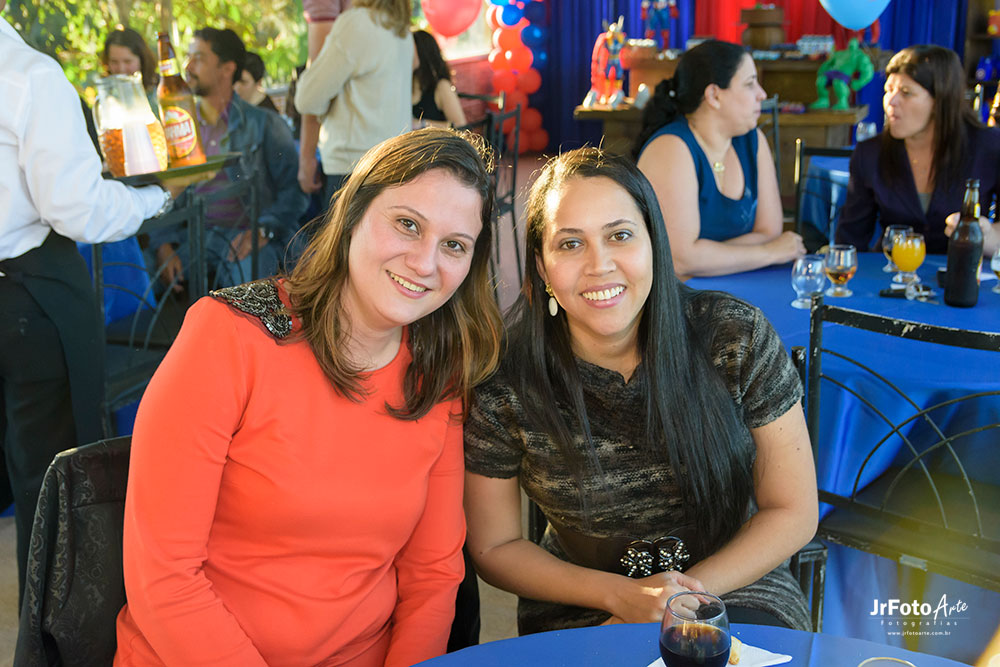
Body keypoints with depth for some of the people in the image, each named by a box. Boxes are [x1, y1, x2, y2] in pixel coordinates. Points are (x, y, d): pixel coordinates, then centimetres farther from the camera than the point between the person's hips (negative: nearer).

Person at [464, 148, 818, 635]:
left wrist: (687, 597, -16)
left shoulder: (736, 337, -14)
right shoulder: (503, 379, -15)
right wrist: (624, 595, -15)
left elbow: (794, 513, -5)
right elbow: (493, 546, -3)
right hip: (581, 615, 0)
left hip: (736, 590, 1)